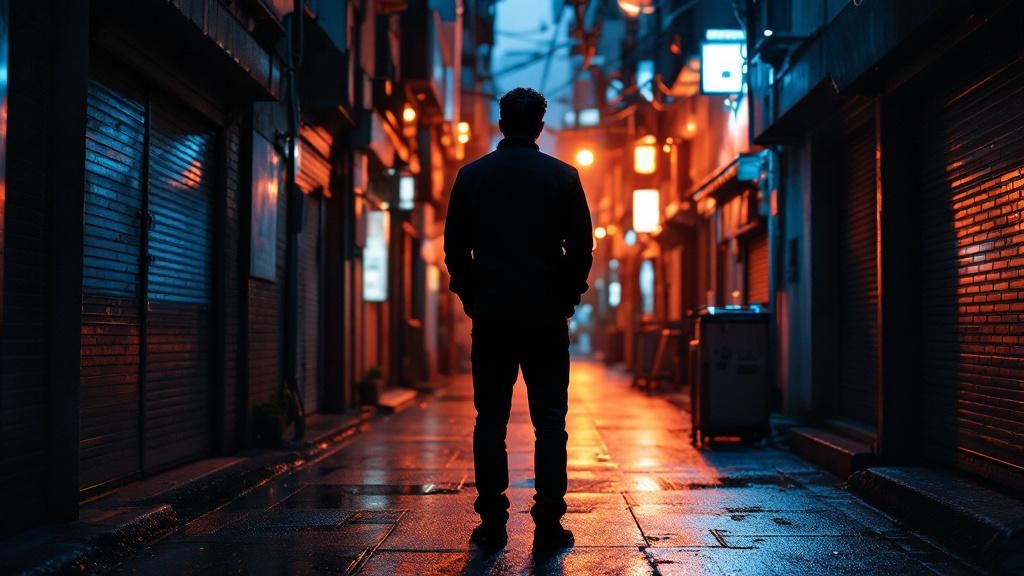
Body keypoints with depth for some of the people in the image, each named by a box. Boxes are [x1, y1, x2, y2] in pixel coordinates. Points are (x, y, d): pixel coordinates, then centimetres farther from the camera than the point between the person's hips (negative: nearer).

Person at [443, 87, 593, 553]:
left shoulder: (471, 176, 3)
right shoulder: (563, 176, -1)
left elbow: (455, 249, 4)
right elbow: (581, 247, -1)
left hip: (490, 317, 1)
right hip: (546, 318, -1)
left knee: (490, 421, 6)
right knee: (550, 422, 3)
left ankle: (492, 524, 8)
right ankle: (548, 526, 3)